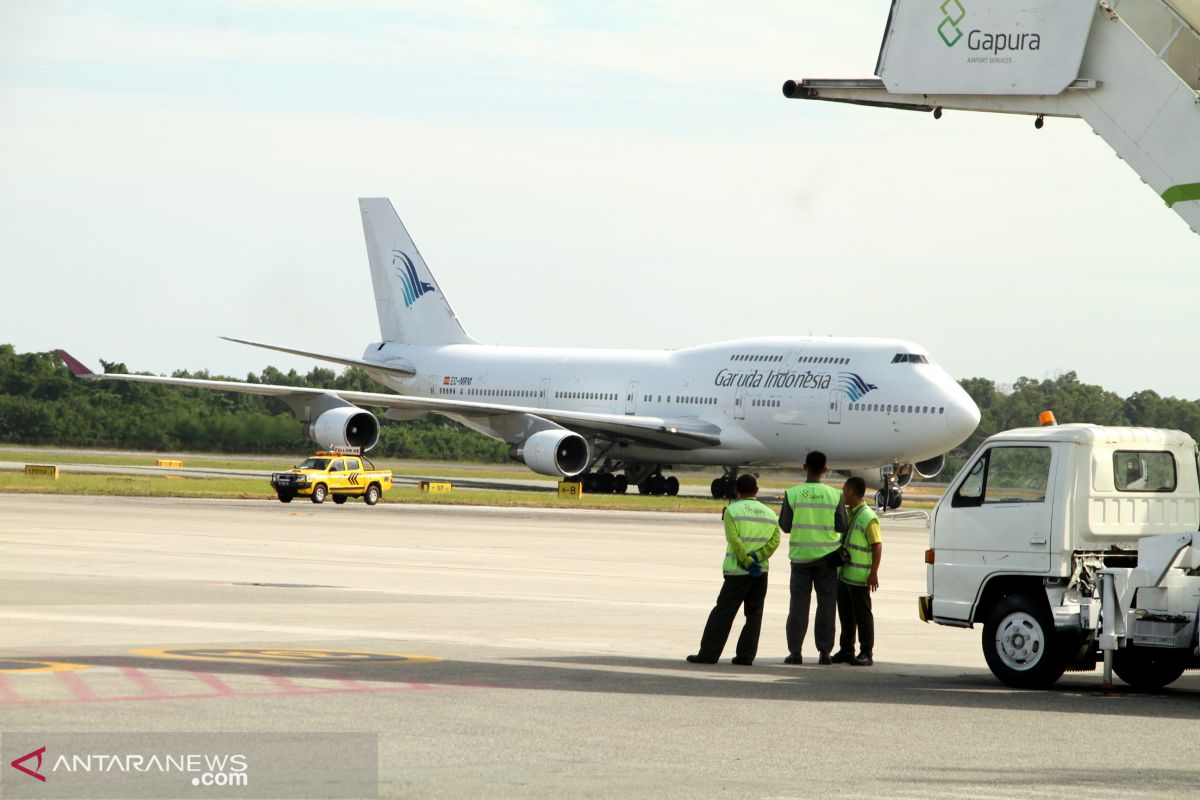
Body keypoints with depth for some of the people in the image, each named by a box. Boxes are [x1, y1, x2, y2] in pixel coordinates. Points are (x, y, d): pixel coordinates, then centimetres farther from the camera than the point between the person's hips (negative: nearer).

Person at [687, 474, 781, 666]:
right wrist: (757, 557, -8)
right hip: (761, 572, 4)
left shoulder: (732, 510, -2)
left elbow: (734, 540, -14)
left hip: (738, 571, -4)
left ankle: (708, 654, -4)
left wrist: (747, 561, -10)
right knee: (754, 614, 10)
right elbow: (774, 541, -2)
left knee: (723, 612, -2)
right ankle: (746, 655, 5)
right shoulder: (770, 514, 12)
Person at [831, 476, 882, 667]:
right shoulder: (846, 514, 16)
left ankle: (867, 653, -1)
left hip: (859, 577, -9)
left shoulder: (868, 517, -12)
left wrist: (874, 573, -18)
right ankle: (846, 650, 21)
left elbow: (877, 546, -14)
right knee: (845, 614, 13)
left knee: (862, 614, -4)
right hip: (843, 574, 9)